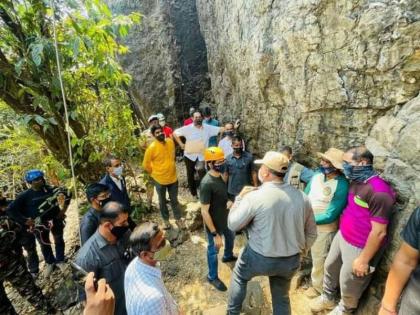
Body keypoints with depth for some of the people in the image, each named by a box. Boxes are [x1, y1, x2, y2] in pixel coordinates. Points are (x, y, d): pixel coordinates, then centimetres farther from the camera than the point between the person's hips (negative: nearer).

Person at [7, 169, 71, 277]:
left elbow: (66, 194, 1)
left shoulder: (50, 189, -8)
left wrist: (63, 210, -3)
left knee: (59, 240, 15)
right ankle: (49, 263, 40)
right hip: (40, 223, 0)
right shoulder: (25, 195, -10)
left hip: (55, 219, 1)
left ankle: (60, 261, 36)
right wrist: (25, 221, -18)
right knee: (44, 243, 17)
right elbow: (11, 210, -11)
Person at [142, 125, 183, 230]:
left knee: (174, 199, 18)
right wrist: (154, 173, 0)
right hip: (160, 179, -3)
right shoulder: (152, 148, -20)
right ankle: (166, 220, 38)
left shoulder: (170, 142, -6)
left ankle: (178, 219, 36)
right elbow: (146, 165, -9)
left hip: (173, 177, 3)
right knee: (162, 201, 17)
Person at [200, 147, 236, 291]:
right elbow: (204, 212, -28)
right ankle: (212, 277, 40)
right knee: (213, 250, 14)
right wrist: (215, 234, -25)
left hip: (225, 219, 8)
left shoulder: (219, 176, -6)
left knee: (231, 236, 32)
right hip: (214, 224, -8)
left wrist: (229, 202, -5)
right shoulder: (206, 184, -33)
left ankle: (228, 256, 63)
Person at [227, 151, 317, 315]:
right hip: (291, 261, 4)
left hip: (259, 258, -4)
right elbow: (311, 232, 3)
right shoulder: (301, 197, -9)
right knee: (282, 297, 29)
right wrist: (301, 251, 20)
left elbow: (233, 225, -11)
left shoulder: (254, 197, -24)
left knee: (239, 277, 28)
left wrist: (240, 198, 0)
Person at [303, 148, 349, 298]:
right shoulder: (317, 174, -8)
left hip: (323, 228, -6)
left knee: (319, 259, 16)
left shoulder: (341, 186, -26)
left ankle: (318, 287, 42)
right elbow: (305, 195, 3)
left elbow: (330, 215, -23)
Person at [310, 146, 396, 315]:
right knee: (330, 267, 24)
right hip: (341, 236, 8)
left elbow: (379, 232, -24)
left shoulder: (379, 191, -29)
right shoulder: (356, 181, -1)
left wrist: (364, 260, -17)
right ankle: (327, 298, 50)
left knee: (348, 283, 15)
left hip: (359, 247, -8)